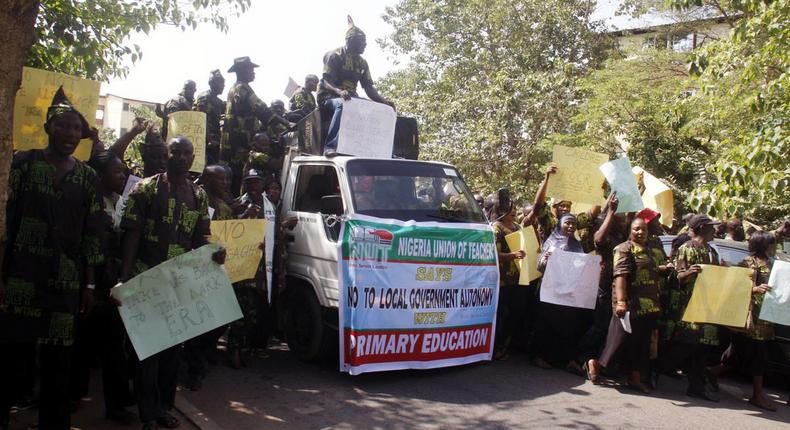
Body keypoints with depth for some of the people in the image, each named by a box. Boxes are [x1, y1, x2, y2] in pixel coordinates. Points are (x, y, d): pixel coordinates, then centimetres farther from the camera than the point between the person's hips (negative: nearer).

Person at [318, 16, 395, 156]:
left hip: (350, 98, 6)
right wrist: (339, 92, -39)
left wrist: (384, 101, -12)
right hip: (329, 98, -6)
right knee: (343, 105, -40)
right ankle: (330, 147, -47)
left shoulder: (362, 63, 13)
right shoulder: (334, 56, -6)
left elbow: (369, 88, 7)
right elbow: (326, 82, -16)